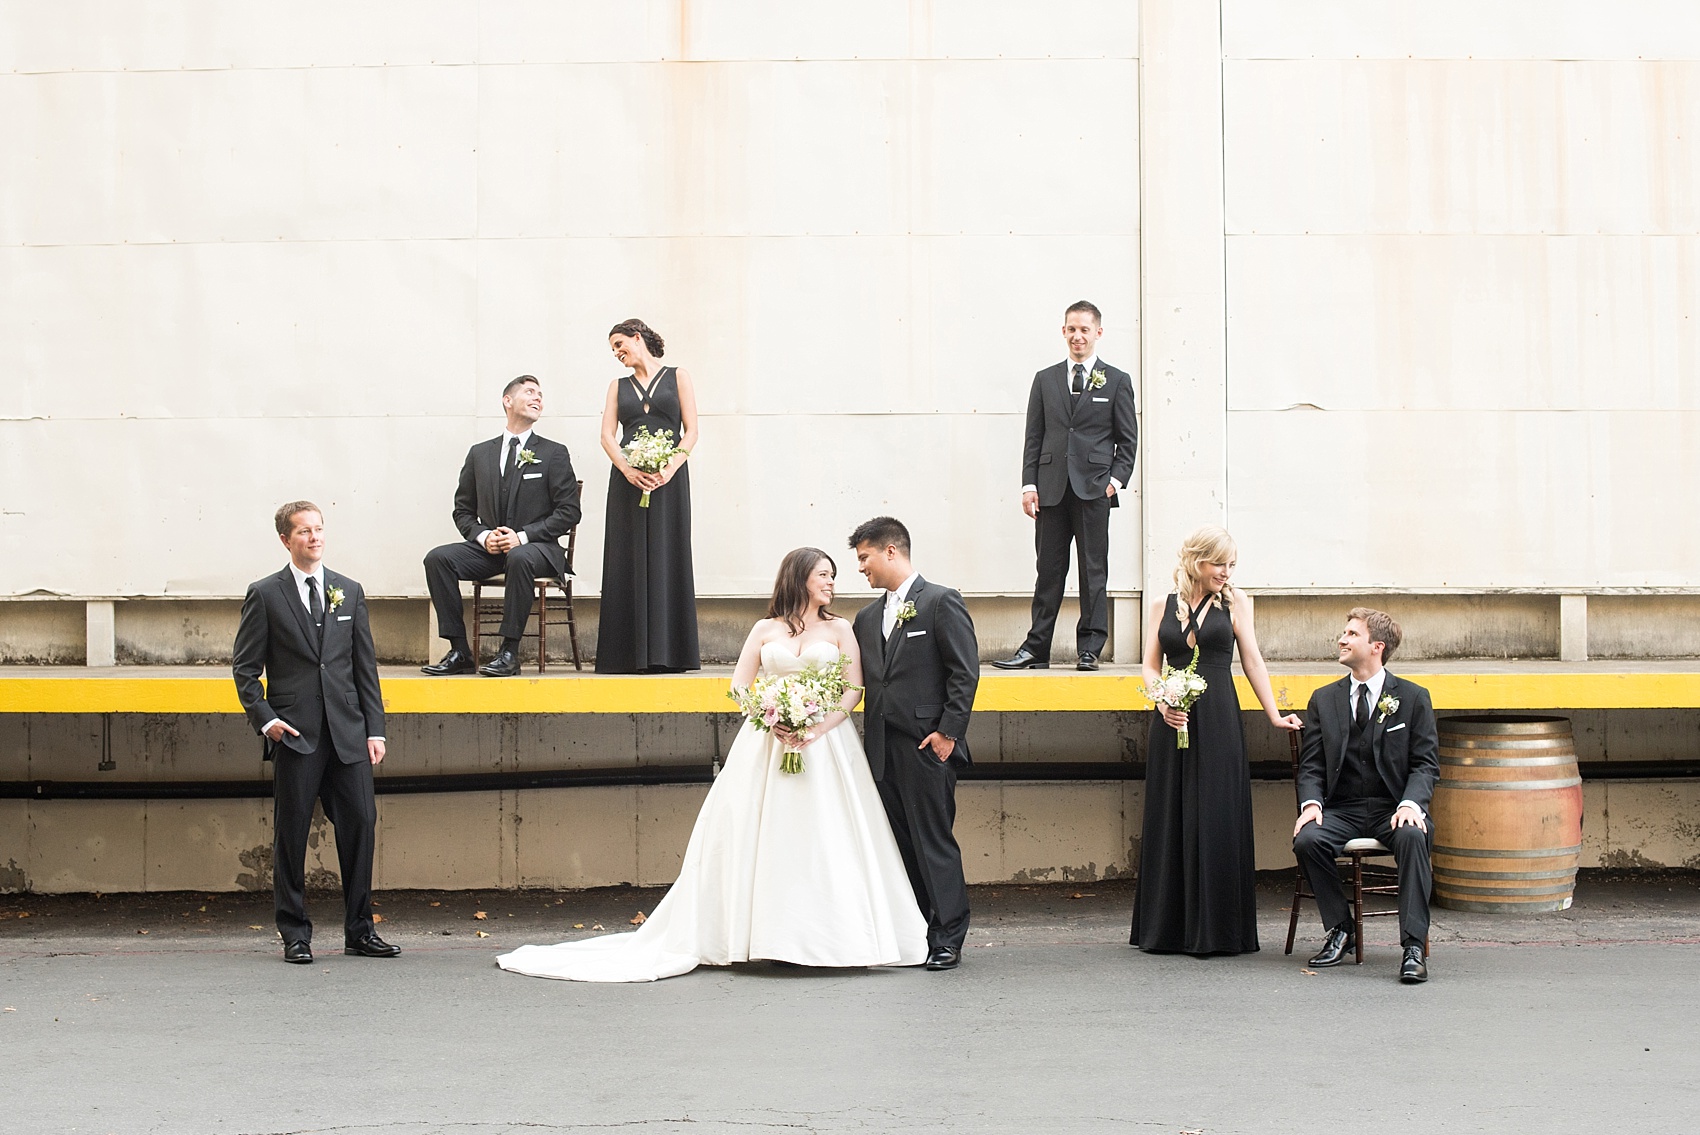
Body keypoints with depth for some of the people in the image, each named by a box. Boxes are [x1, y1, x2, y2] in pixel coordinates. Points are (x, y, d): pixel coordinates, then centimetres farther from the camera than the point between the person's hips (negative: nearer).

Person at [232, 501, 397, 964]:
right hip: (295, 734, -3)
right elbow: (244, 668, 4)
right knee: (291, 832, 1)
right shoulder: (265, 595, 3)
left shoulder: (349, 592, 13)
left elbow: (365, 666, 12)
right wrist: (265, 718, -9)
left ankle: (360, 930, 10)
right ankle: (294, 934, 10)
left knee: (360, 823, 0)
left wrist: (375, 729, 6)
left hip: (347, 732, 3)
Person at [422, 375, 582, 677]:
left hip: (536, 548, -4)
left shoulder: (554, 454, 6)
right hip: (488, 549, 4)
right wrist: (483, 536, -7)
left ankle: (509, 653, -32)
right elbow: (463, 510, 15)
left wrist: (523, 536, -14)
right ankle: (460, 652, -20)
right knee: (438, 558, -22)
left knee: (520, 558, -39)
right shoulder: (480, 454, 14)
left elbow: (568, 512, -2)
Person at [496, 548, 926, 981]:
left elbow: (854, 690, 2)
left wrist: (815, 731, -12)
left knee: (822, 842, -6)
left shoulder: (839, 630, 9)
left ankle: (824, 939, -2)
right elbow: (739, 685, 8)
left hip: (825, 741, 0)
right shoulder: (766, 630, 11)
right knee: (763, 840, -3)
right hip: (767, 743, 1)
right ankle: (768, 935, 0)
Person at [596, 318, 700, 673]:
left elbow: (691, 431, 2)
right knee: (629, 560, -3)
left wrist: (671, 468, -14)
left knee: (665, 558, -5)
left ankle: (666, 652, -5)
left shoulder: (677, 377, 10)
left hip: (669, 480, -2)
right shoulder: (619, 386, 17)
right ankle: (631, 653, -3)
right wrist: (628, 470, -12)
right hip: (628, 480, 3)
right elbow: (608, 435, 6)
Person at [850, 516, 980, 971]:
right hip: (883, 750, 7)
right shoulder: (867, 617, 18)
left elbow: (966, 672, -7)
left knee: (934, 843, -5)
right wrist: (872, 742, 8)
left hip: (927, 746, -7)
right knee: (899, 845, 8)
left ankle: (947, 940, 0)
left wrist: (948, 732, -12)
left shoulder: (942, 602, -3)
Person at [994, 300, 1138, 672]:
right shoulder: (1045, 379, 13)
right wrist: (1029, 484, 1)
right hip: (1052, 489, 2)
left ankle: (1089, 649, 6)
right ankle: (1036, 649, 6)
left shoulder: (1117, 381, 7)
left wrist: (1116, 480, -7)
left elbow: (1128, 440, 6)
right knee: (1049, 571, 3)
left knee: (1094, 571, 1)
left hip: (1094, 488, -2)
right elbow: (1034, 436, 10)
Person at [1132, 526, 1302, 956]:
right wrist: (1163, 701, -10)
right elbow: (1151, 666, 9)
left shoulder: (1234, 601, 6)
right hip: (1173, 723, 2)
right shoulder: (1163, 606, 9)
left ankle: (1214, 930, 4)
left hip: (1218, 721, -2)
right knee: (1170, 820, 4)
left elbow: (1252, 661, 4)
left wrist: (1275, 715, -2)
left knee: (1215, 821, -3)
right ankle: (1167, 927, 13)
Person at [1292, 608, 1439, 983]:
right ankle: (1340, 931, -10)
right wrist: (1311, 803, -11)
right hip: (1341, 809, 2)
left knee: (1412, 837, -36)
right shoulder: (1324, 699, 13)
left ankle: (1414, 946, -33)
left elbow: (1425, 763, 1)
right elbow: (1311, 764, 10)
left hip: (1393, 809, -2)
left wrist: (1411, 803, -19)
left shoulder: (1413, 698, 6)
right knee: (1307, 840, -29)